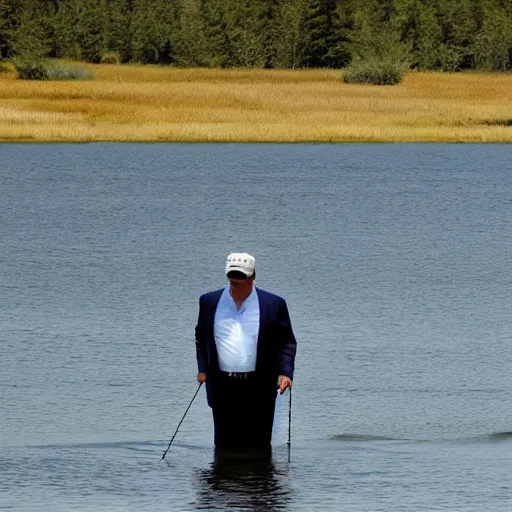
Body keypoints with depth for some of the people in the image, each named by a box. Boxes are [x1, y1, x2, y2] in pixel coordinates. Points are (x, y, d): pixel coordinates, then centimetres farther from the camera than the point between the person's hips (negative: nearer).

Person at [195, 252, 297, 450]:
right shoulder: (209, 302, 8)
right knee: (225, 447, 2)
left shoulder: (273, 304, 2)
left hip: (259, 389, -2)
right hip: (222, 387, 2)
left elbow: (288, 342, 7)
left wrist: (285, 372, -6)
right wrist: (202, 369, 10)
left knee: (258, 447, 1)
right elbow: (201, 337, 20)